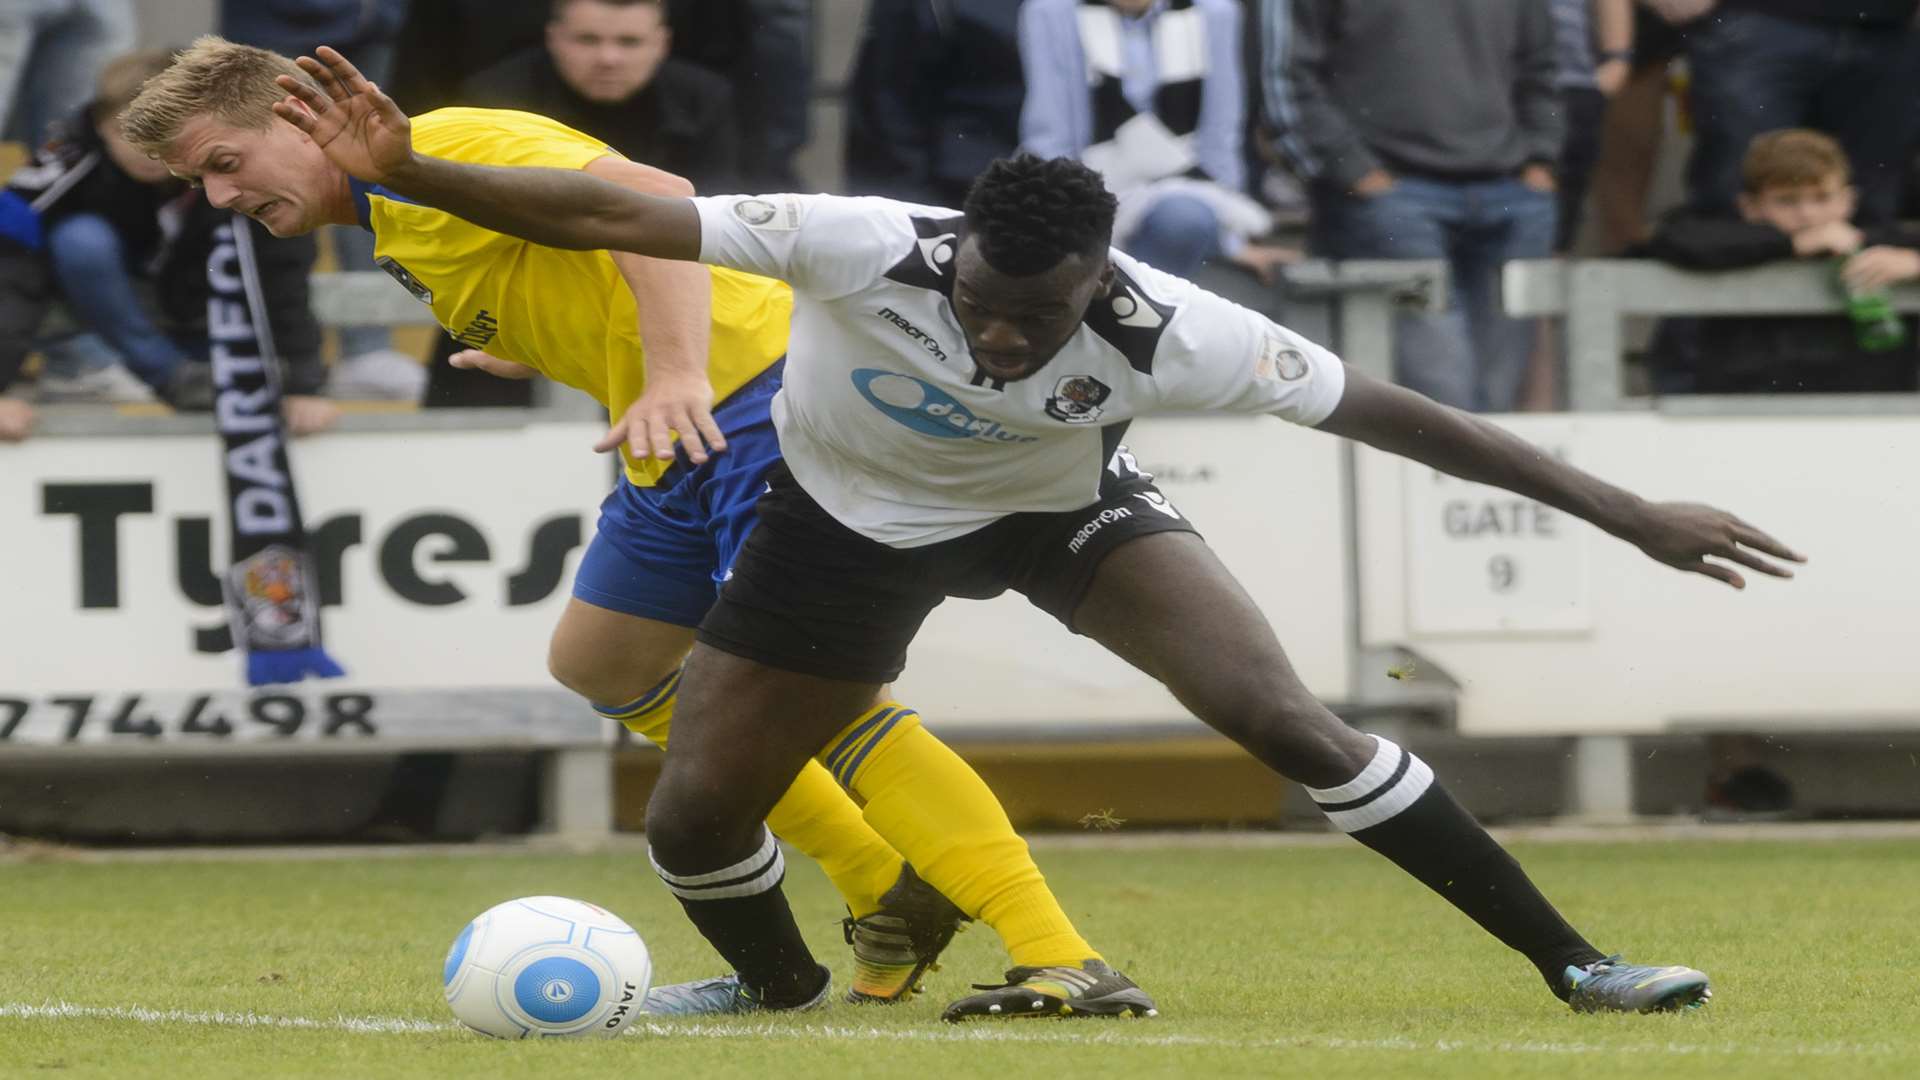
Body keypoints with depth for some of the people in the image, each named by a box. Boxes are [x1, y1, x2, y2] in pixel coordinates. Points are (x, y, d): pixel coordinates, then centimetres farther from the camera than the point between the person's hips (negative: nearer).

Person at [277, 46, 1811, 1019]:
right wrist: (404, 172, -47)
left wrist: (1637, 517, -24)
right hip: (854, 521, 1)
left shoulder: (1169, 332, -34)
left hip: (1067, 507, -1)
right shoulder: (863, 247, -37)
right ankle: (786, 997, 33)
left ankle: (1569, 964, -11)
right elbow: (613, 218, -35)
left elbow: (1393, 416, -26)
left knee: (1287, 723, -21)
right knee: (693, 819, -3)